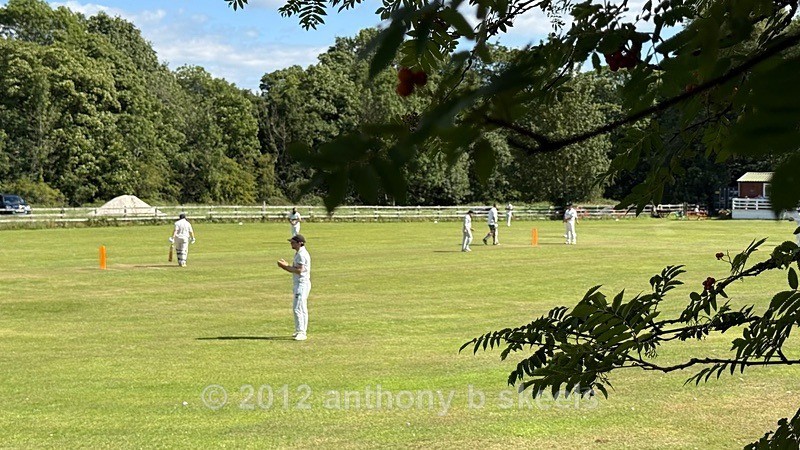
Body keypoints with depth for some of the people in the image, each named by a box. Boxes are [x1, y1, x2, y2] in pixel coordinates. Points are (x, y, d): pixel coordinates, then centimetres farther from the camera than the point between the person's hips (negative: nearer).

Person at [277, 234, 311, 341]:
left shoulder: (302, 254, -17)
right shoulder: (298, 253, 16)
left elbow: (299, 270, -22)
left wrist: (285, 266, -17)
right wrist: (286, 265, 4)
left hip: (302, 283, -11)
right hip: (299, 284, 11)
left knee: (298, 308, -13)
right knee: (302, 308, 17)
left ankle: (301, 332, -13)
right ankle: (301, 331, 25)